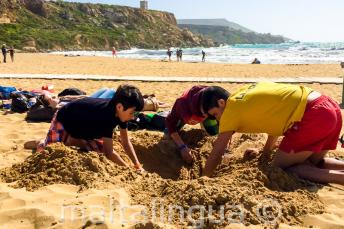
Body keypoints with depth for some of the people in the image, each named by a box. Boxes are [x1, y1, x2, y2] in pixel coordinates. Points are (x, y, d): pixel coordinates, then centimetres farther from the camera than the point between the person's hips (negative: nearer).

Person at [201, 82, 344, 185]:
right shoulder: (247, 92, 21)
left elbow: (216, 153, 2)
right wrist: (265, 151, 38)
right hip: (330, 108, 9)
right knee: (314, 161, 27)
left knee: (279, 168, 3)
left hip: (313, 115, -9)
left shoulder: (232, 108, -2)